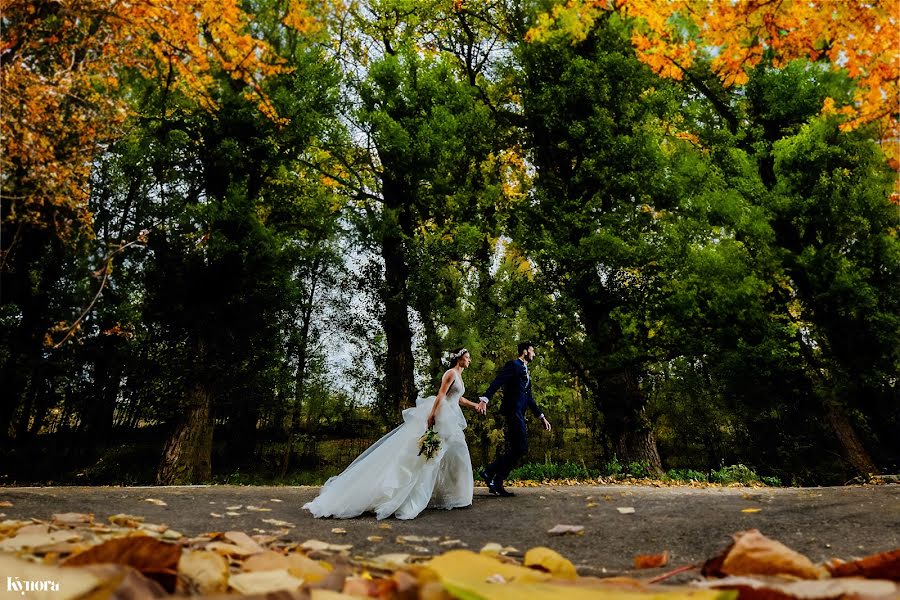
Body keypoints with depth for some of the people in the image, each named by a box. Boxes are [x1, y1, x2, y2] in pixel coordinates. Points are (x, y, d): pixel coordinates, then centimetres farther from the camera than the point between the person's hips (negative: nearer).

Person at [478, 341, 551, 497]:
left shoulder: (526, 372, 27)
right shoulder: (513, 365, -2)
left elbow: (529, 398, 29)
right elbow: (497, 382, -16)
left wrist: (542, 416, 26)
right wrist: (485, 399, -30)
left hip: (519, 414, 10)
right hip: (512, 411, -9)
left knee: (514, 450, 6)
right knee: (521, 448, -14)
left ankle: (497, 484, 9)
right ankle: (489, 472, -8)